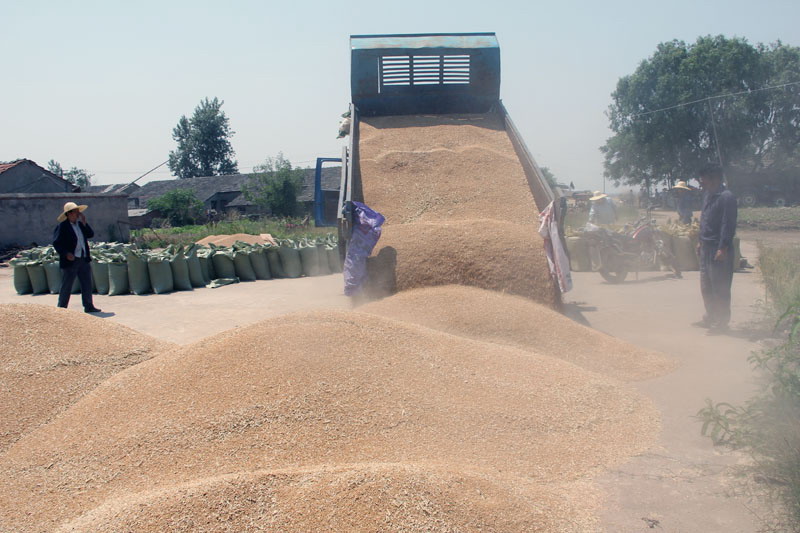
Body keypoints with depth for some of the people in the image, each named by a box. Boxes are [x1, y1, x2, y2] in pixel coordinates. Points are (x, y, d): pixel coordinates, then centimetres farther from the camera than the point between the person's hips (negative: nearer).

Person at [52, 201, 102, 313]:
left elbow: (91, 234, 4)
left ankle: (88, 306, 16)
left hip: (84, 259, 7)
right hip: (70, 260, -6)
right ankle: (61, 308, 10)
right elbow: (56, 242, -11)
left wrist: (84, 223, -5)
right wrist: (66, 254, -22)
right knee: (66, 286, 1)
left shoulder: (80, 224, 12)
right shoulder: (62, 226, -8)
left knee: (87, 284, 8)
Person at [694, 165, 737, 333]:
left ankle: (722, 322, 6)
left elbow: (728, 225, -19)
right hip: (706, 248, 9)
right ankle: (711, 318, 27)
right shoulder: (707, 195, 13)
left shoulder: (726, 197, -15)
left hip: (719, 250, -9)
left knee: (720, 288, -2)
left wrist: (723, 248, -21)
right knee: (706, 286, 16)